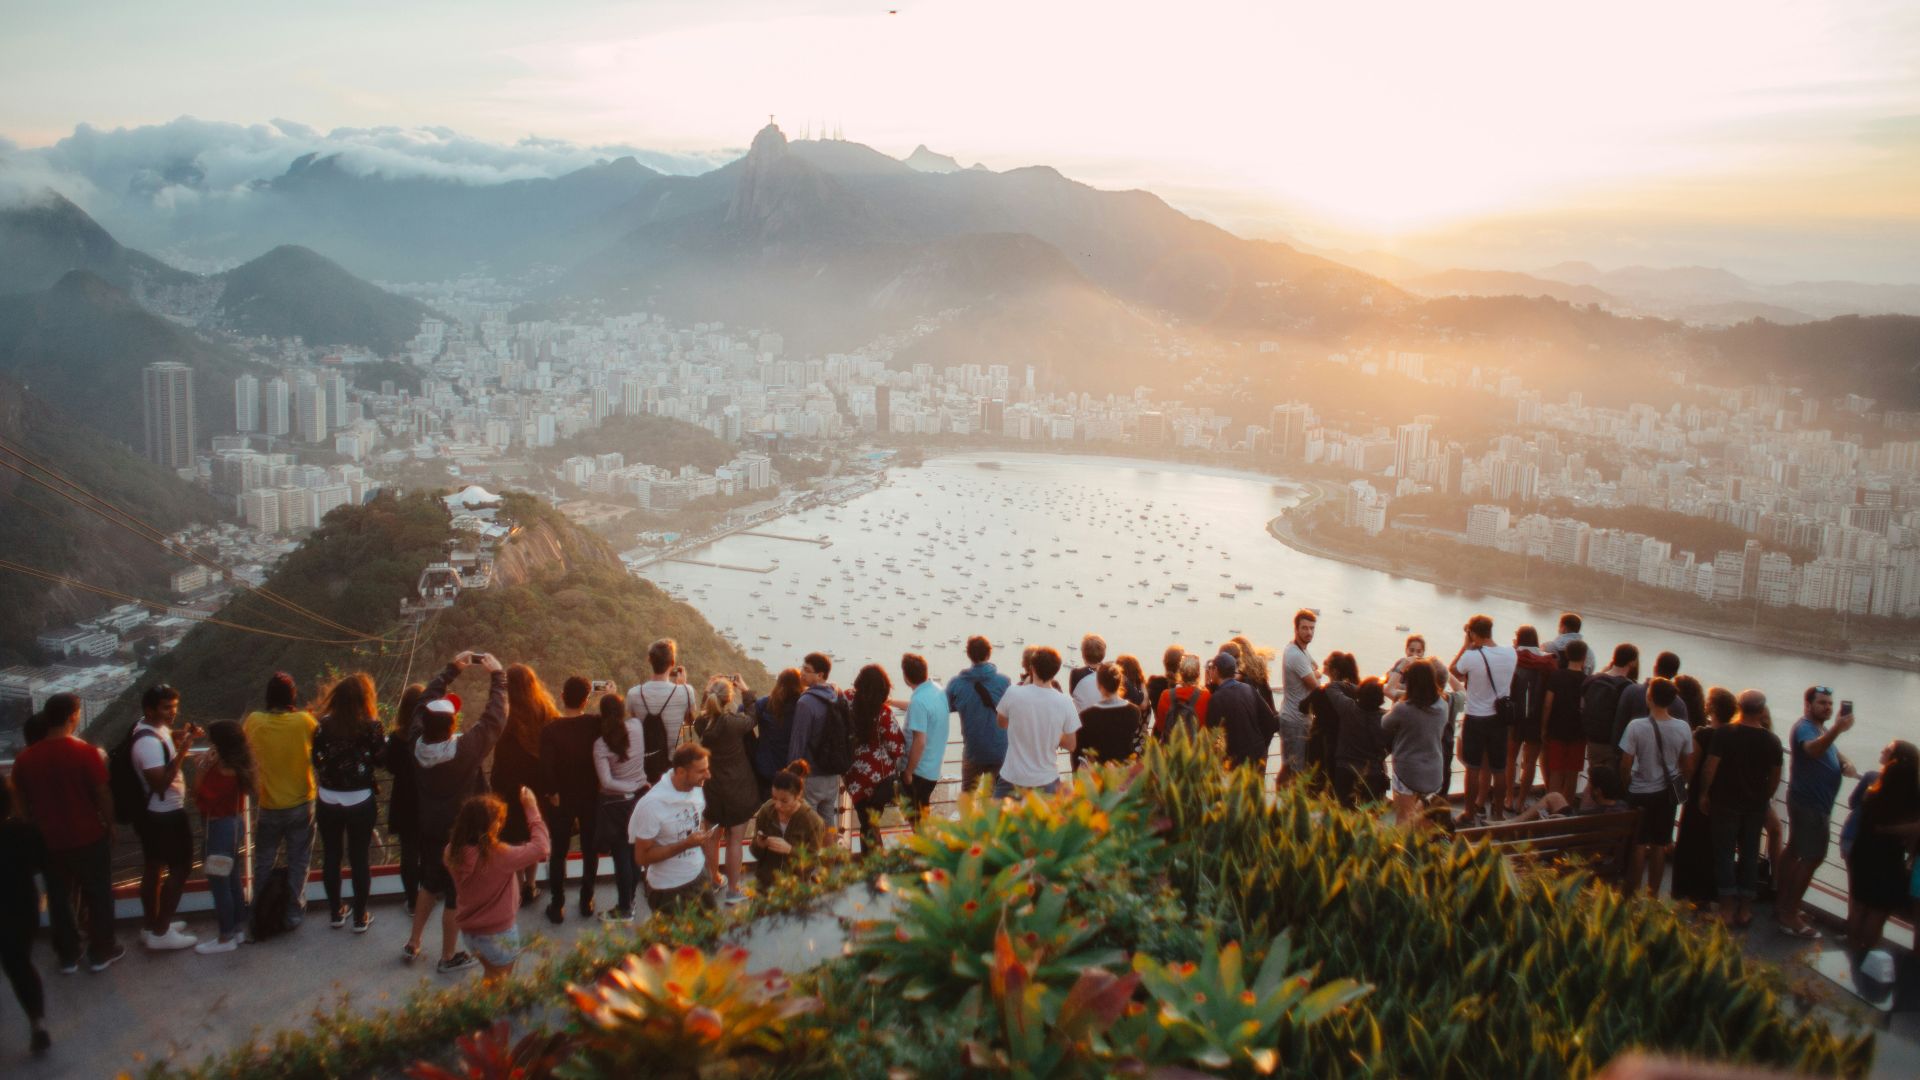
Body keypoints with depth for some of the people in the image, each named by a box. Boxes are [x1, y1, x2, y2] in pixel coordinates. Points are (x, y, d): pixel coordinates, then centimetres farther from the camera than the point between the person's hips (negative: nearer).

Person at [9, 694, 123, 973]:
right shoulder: (87, 752, -17)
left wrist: (37, 831, 17)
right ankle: (101, 953, 21)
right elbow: (103, 795, -12)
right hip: (88, 838, -3)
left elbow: (23, 804, 4)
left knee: (59, 900, 16)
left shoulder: (24, 758, -4)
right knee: (98, 896, 12)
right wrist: (110, 825, 3)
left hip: (49, 841, 4)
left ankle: (67, 956, 26)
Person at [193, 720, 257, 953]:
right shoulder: (236, 766, 4)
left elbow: (201, 800, -21)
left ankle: (226, 937, 7)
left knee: (219, 883, -1)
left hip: (221, 828, -10)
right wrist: (207, 769, 2)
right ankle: (239, 927, 29)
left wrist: (202, 770, -23)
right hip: (234, 824, 10)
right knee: (233, 879, 19)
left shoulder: (223, 772, -23)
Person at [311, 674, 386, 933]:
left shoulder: (324, 725, -7)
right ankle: (360, 917, 16)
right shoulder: (371, 726, -13)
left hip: (328, 801, 2)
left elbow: (314, 758, -1)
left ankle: (336, 913, 26)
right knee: (360, 858, 9)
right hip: (361, 802, -2)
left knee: (331, 857, 16)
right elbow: (381, 758, -6)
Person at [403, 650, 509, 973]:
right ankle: (449, 957, 25)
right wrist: (497, 675, -14)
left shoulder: (418, 741, -17)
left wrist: (452, 669, 5)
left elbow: (426, 701, -3)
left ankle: (412, 944, 38)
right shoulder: (465, 748, -31)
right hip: (459, 833, -6)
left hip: (428, 828, 6)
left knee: (429, 883, 27)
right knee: (456, 894, 11)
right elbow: (495, 719, -23)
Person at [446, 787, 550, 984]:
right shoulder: (499, 856, -31)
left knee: (490, 977, 30)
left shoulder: (453, 852, -14)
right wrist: (532, 808, -19)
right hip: (498, 934, -6)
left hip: (469, 932, 6)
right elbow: (542, 847, -25)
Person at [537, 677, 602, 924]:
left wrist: (551, 793, -10)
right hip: (591, 798, 1)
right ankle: (587, 902, 25)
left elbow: (547, 767, -24)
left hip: (562, 800, -1)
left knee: (558, 854, 13)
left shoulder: (550, 730, -19)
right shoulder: (596, 723, -15)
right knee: (590, 850, 17)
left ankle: (557, 906, 18)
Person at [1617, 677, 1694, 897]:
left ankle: (1633, 892, 17)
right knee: (1659, 845, 14)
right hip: (1667, 793, 3)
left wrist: (1626, 785, 4)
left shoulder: (1636, 727, -21)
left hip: (1640, 792, -3)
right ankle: (1653, 892, 24)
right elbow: (1688, 766, 0)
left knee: (1638, 844, 9)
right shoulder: (1683, 728, -10)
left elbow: (1626, 764, -15)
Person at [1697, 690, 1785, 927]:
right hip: (1756, 806, 3)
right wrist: (1765, 798, 19)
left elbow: (1711, 767, -14)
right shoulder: (1771, 740, -3)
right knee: (1750, 855, 11)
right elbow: (1775, 776, 6)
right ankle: (1745, 910, 16)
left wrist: (1705, 793, -3)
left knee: (1724, 854, 4)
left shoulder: (1724, 734, -13)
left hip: (1726, 803, -3)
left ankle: (1727, 909, 3)